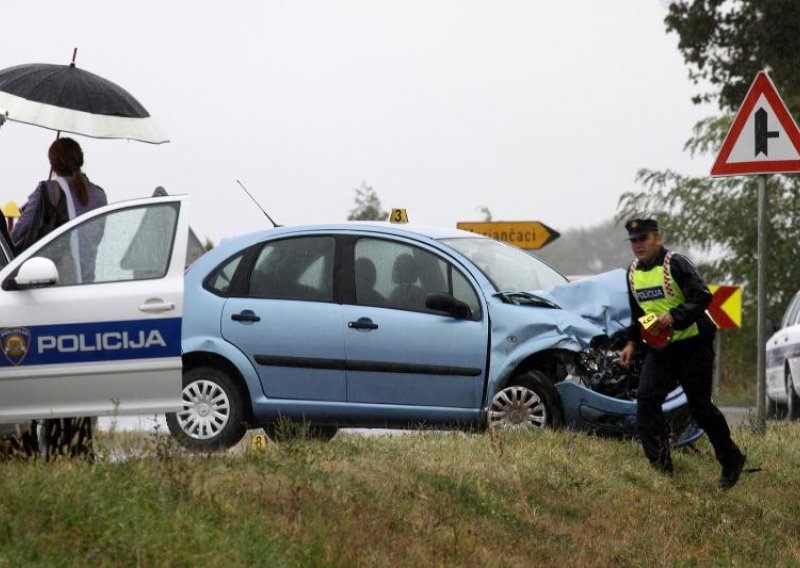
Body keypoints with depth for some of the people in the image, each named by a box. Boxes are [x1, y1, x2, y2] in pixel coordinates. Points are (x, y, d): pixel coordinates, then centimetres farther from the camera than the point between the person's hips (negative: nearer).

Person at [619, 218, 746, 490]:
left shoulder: (676, 264, -14)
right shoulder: (633, 272, 10)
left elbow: (702, 297, -22)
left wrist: (674, 317, -32)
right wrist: (632, 343, 13)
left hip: (693, 345, -6)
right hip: (658, 349, 7)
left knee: (700, 405, 1)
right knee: (646, 399, -12)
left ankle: (731, 460, 19)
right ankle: (659, 465, -14)